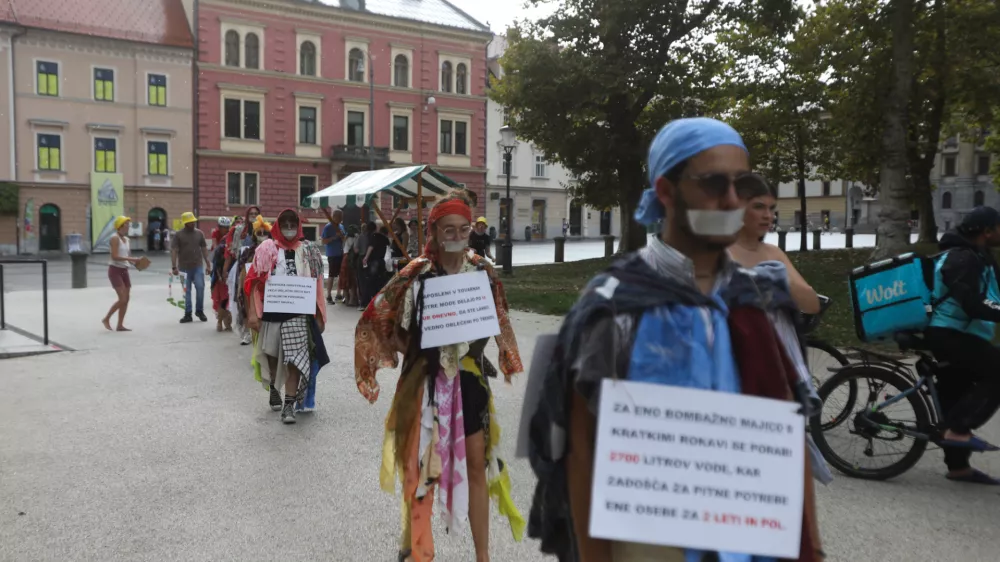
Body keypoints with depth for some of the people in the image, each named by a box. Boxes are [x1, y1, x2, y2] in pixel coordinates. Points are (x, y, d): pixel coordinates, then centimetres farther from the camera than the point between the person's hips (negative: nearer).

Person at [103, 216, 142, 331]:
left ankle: (120, 325, 10)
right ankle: (106, 319, 5)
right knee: (122, 299, -12)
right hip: (115, 270, -8)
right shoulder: (115, 238, -12)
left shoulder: (126, 239, 12)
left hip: (124, 270, 8)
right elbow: (114, 256, -21)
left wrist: (134, 261, 0)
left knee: (127, 299, 4)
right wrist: (130, 259, -24)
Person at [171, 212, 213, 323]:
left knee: (200, 288, -6)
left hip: (198, 267, 1)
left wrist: (208, 264, 7)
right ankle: (187, 314, 13)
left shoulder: (199, 233, 8)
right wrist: (174, 267, -11)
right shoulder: (178, 235, 0)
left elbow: (204, 249, 11)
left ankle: (199, 311, 12)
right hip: (184, 267, -1)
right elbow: (173, 251, -3)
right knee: (186, 291, 5)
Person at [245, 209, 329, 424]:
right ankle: (273, 386, 43)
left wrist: (319, 315, 3)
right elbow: (255, 282, -3)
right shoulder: (267, 249, -1)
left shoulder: (308, 252, 4)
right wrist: (253, 312, -10)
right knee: (272, 353, 18)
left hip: (298, 313, 0)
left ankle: (289, 405, -3)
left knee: (296, 358, -8)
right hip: (271, 311, 0)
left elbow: (316, 285, 6)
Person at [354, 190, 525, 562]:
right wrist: (417, 352, -10)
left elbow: (496, 322, 14)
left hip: (471, 379, 3)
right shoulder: (417, 275, -12)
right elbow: (376, 322, -6)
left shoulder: (483, 272, -1)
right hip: (428, 381, -3)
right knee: (422, 465, 8)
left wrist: (471, 345, -2)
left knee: (477, 464, 10)